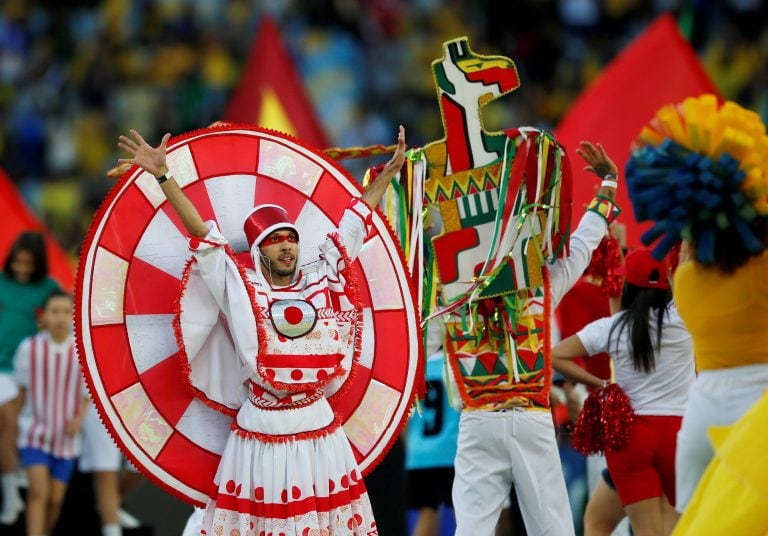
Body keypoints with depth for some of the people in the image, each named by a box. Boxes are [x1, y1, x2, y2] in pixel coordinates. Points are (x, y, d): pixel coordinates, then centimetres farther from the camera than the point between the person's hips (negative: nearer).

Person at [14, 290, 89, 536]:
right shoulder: (29, 348, -8)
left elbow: (88, 391, 5)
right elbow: (22, 387, 5)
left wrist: (79, 418, -11)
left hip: (66, 435, 2)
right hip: (34, 431, -2)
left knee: (55, 499, 7)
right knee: (38, 491, -16)